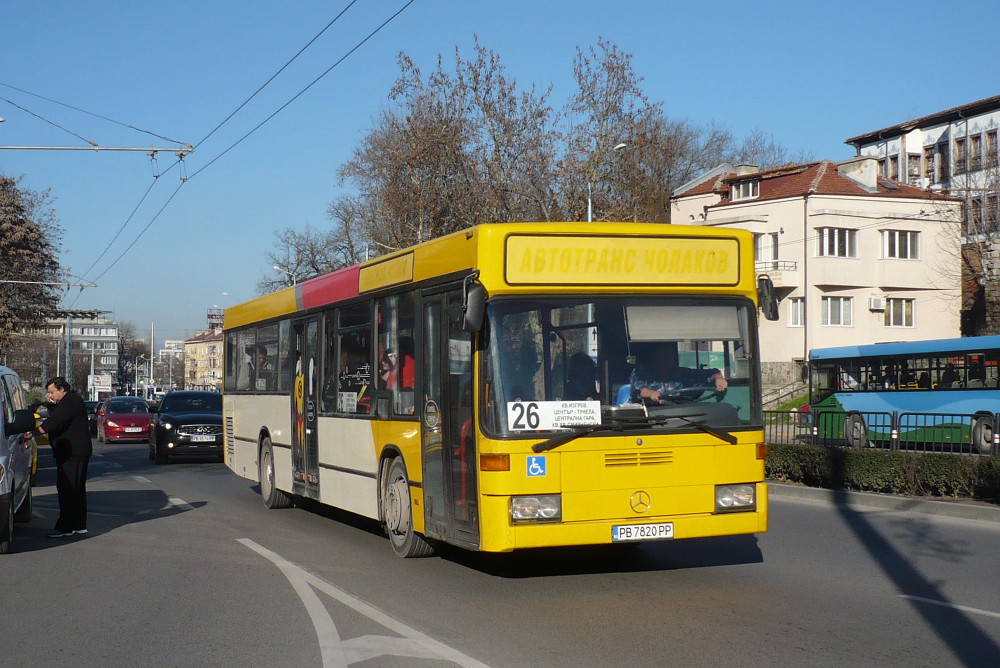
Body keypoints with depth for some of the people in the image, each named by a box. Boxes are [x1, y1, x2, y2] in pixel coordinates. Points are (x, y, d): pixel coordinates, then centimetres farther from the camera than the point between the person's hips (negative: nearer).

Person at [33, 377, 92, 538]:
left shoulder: (70, 402, -16)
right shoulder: (72, 400, 18)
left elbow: (54, 422, -23)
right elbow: (56, 418, 21)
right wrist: (51, 404, 7)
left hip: (72, 454, -11)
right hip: (77, 453, 11)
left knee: (67, 490, -11)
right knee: (77, 490, 14)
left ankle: (65, 527, -11)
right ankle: (79, 525, 20)